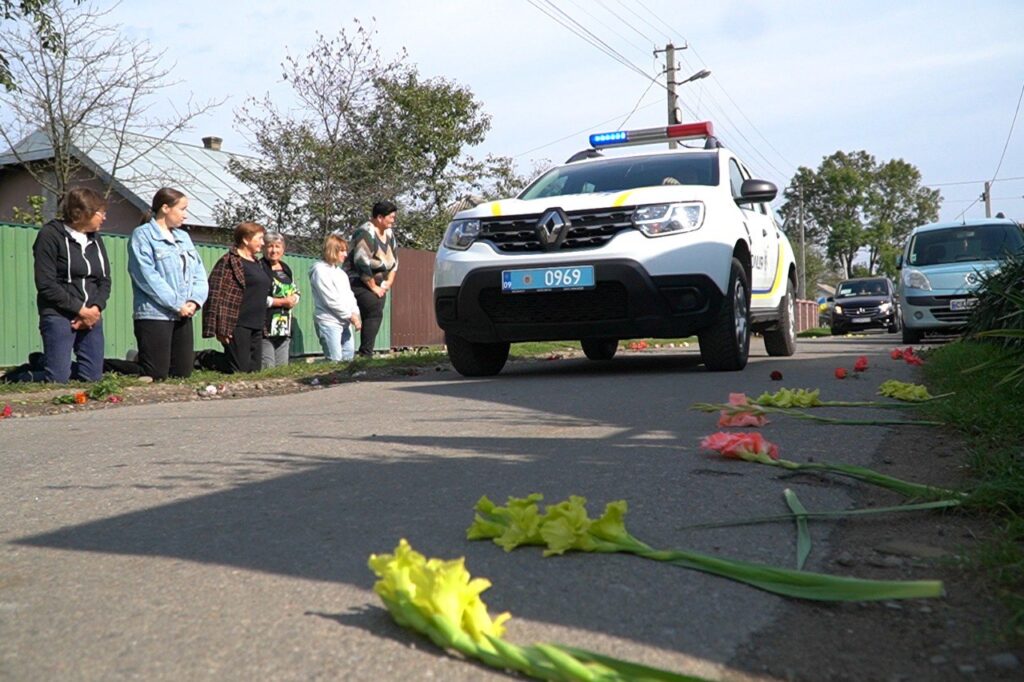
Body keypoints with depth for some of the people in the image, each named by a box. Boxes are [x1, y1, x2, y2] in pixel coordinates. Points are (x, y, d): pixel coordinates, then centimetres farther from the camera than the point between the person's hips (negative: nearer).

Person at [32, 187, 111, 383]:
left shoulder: (95, 239, 15)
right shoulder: (51, 235, -6)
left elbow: (105, 280, 11)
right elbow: (46, 284, -13)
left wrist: (96, 309, -8)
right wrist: (80, 310, -15)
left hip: (92, 317, 6)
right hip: (59, 317, -6)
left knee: (92, 378, 2)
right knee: (57, 380, -10)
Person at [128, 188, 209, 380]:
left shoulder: (183, 237, 17)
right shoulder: (143, 235, -5)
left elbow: (199, 273, 12)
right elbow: (148, 276, -15)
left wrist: (195, 300, -6)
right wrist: (177, 304, -16)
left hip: (183, 316, 7)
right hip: (154, 315, -7)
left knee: (183, 374, 6)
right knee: (156, 376, -7)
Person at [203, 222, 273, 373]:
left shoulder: (256, 263, 18)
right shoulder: (229, 261, -8)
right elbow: (216, 294, -14)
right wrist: (221, 327, -19)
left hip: (256, 326, 8)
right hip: (237, 325, -8)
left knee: (254, 369, 8)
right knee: (240, 370, -10)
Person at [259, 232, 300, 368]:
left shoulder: (286, 269, 16)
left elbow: (296, 292, 25)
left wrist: (294, 299, 0)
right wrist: (282, 301, -13)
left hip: (284, 328, 8)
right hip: (265, 328, -8)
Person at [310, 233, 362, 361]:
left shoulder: (340, 271, 18)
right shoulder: (320, 270, -8)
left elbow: (349, 295, 16)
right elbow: (331, 300, -14)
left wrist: (355, 313, -2)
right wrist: (350, 315, -10)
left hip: (345, 322, 8)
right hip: (329, 322, -8)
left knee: (349, 358, 8)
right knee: (335, 361, -10)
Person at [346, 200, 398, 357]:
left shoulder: (389, 233, 9)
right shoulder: (366, 233, -18)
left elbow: (394, 259, 17)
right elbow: (362, 263, -24)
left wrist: (389, 282, 5)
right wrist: (373, 287, -17)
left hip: (377, 282, 9)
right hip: (358, 282, -9)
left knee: (375, 315, 1)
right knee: (374, 313, -20)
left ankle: (366, 353, 5)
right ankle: (366, 354, -20)